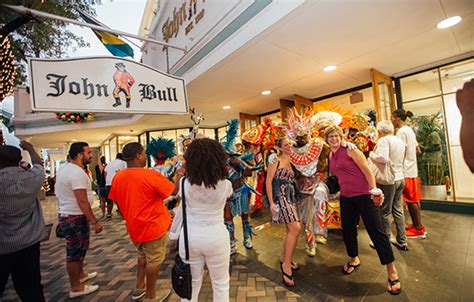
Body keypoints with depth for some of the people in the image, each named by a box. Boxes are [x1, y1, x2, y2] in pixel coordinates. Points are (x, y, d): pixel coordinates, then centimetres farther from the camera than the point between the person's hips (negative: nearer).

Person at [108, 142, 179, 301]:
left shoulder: (118, 177, -4)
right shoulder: (151, 175, -23)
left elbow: (117, 201, 8)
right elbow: (174, 191, -16)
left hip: (134, 227, 7)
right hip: (153, 226, -6)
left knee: (143, 256, 28)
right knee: (154, 261, 13)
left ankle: (139, 288, 41)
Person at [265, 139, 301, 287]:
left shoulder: (290, 162, 14)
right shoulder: (276, 161, -8)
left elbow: (291, 181, 16)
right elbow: (268, 181, -11)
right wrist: (271, 202, -16)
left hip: (290, 197, 8)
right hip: (280, 196, -8)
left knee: (291, 230, 13)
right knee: (295, 228, -14)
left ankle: (285, 259, 32)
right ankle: (287, 264, 0)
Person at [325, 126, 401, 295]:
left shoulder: (350, 150, -11)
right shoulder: (331, 155, 7)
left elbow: (367, 171, -14)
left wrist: (374, 191, -23)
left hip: (364, 195, -6)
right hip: (346, 197, 6)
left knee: (376, 231, -1)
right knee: (348, 229, 14)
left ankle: (392, 271, 16)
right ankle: (354, 259, 38)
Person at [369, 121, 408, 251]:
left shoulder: (383, 140, -13)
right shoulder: (400, 140, 13)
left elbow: (383, 158, -27)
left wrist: (372, 155, -9)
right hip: (400, 178, 8)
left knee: (384, 212, 4)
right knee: (398, 210, 16)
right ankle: (402, 241, 26)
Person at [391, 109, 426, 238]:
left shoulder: (401, 132, -15)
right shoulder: (410, 130, 14)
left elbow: (402, 153, -20)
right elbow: (418, 150, 19)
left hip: (406, 170, -9)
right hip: (413, 169, 9)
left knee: (411, 200, -2)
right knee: (415, 199, 15)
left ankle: (419, 229, 6)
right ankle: (417, 225, 25)